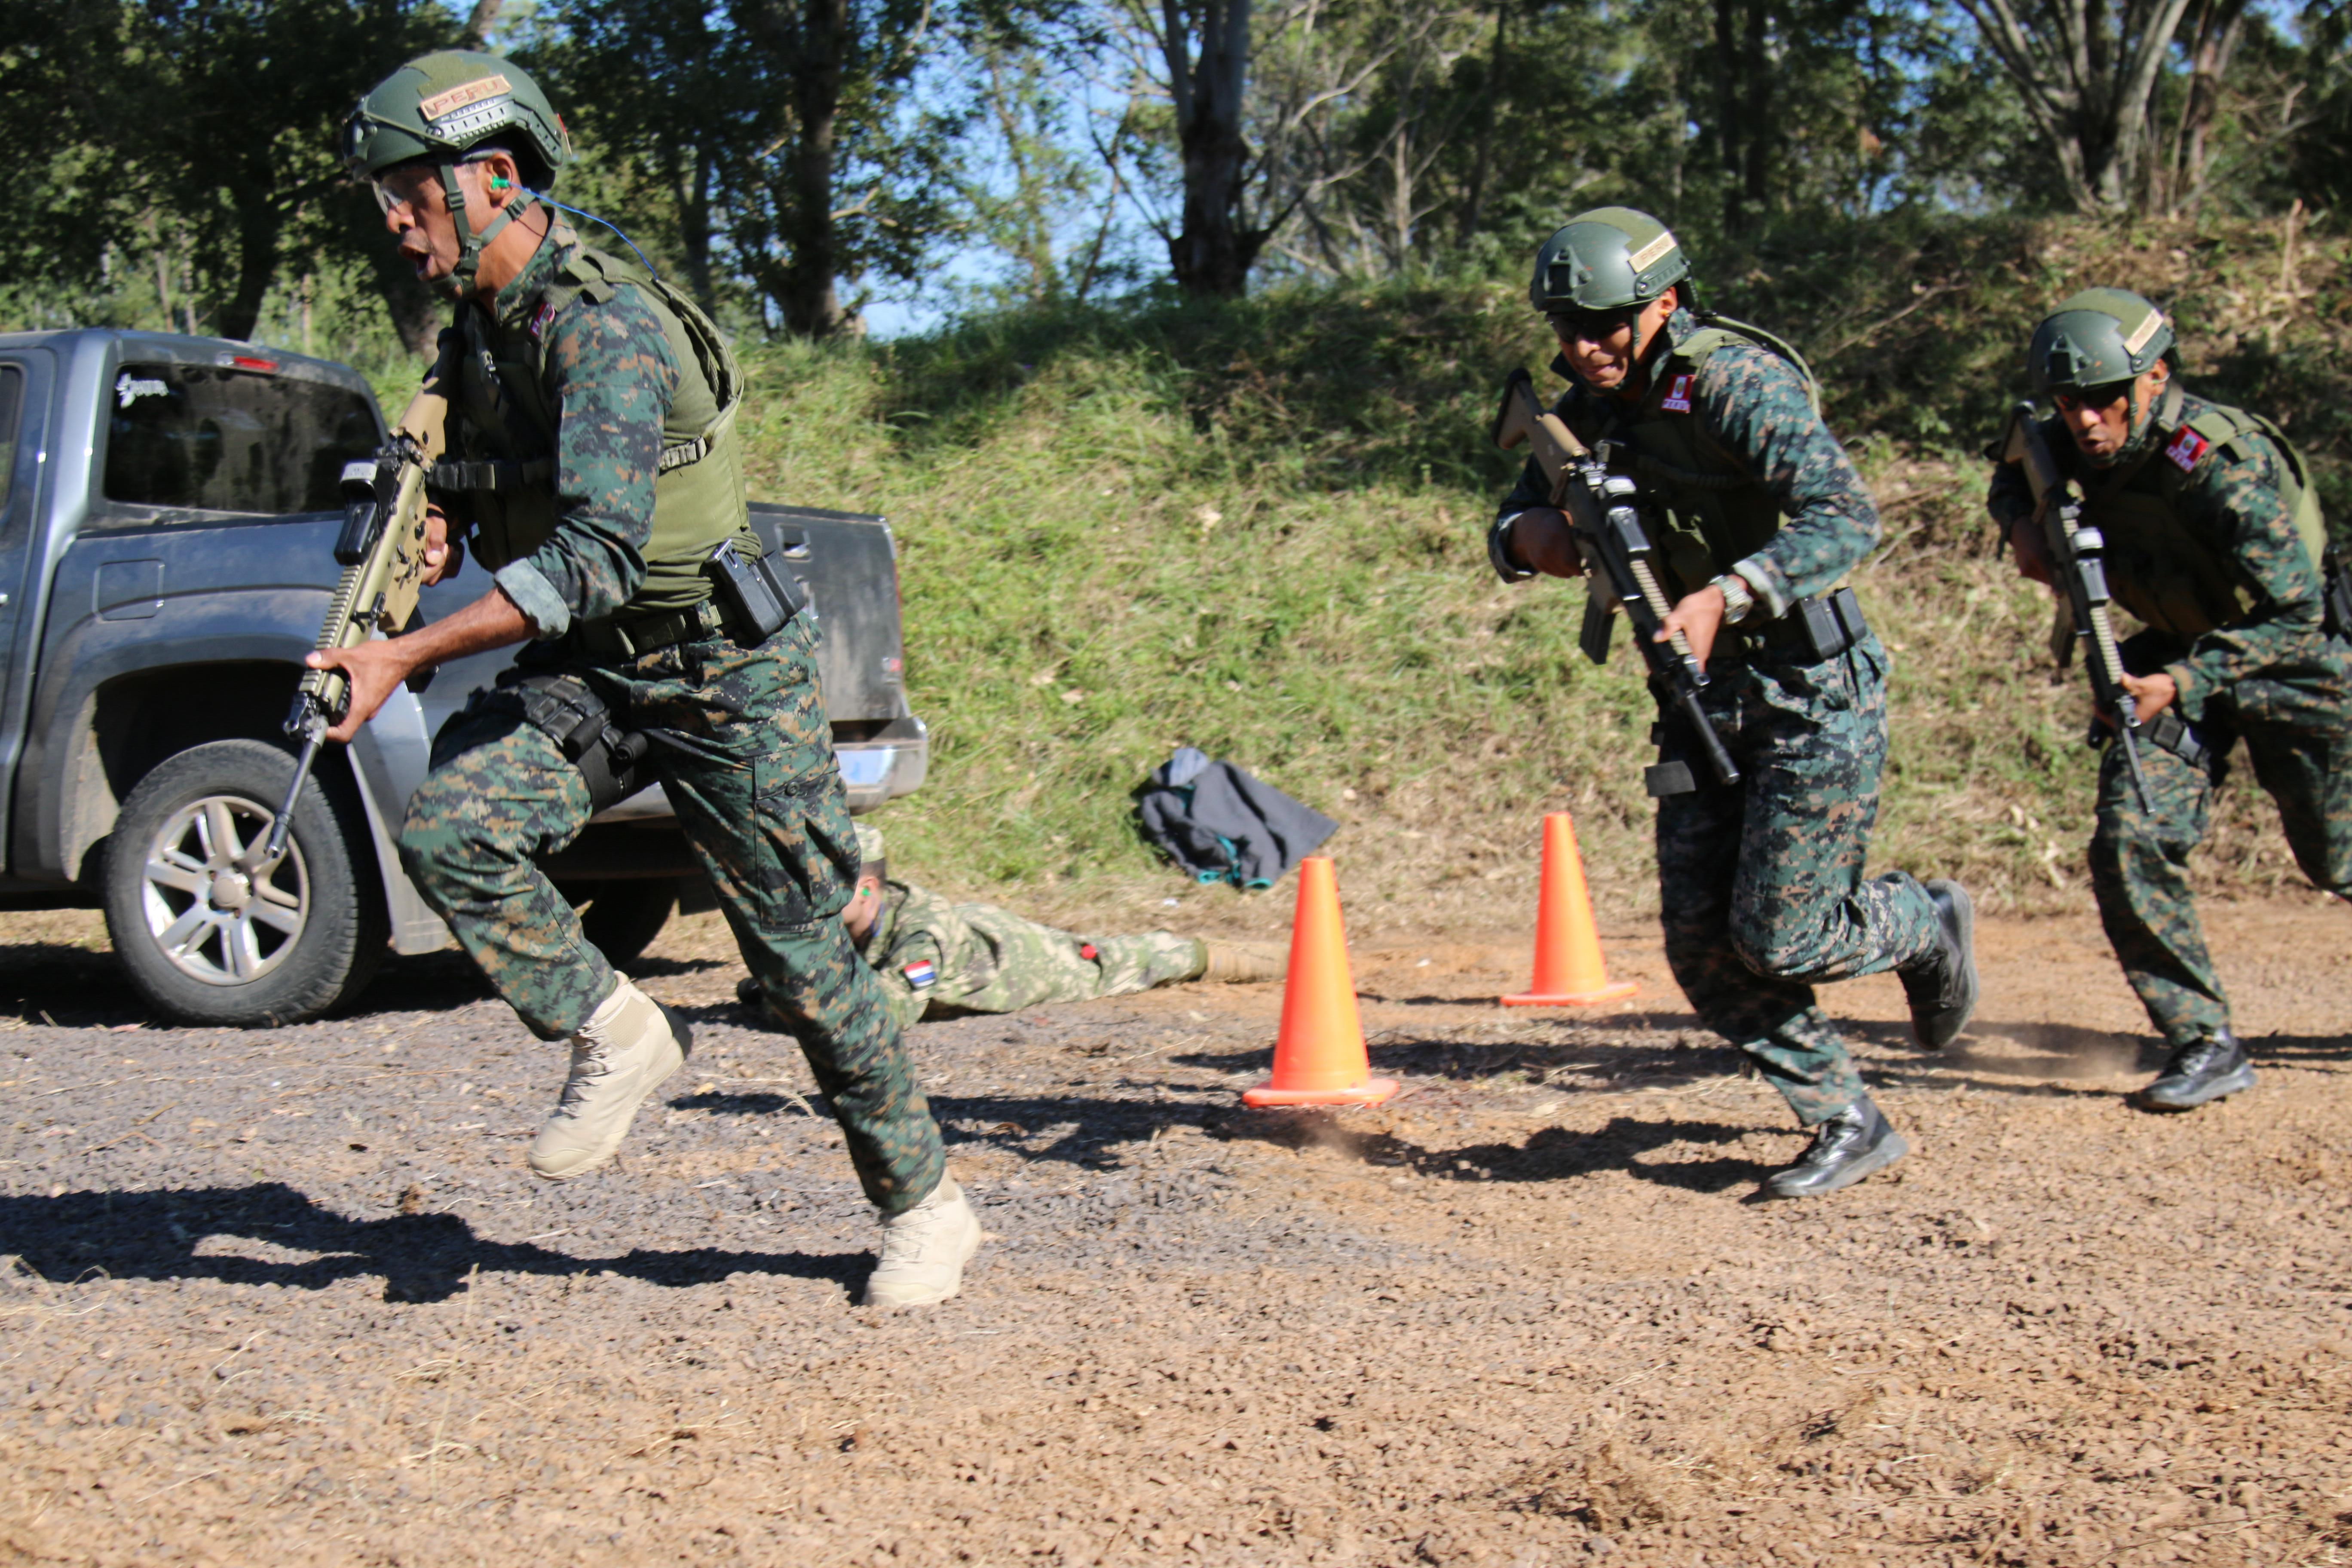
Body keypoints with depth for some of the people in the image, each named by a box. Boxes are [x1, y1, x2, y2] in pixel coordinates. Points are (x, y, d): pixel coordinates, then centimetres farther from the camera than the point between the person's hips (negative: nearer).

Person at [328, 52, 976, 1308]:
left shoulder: (603, 324, -23)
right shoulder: (477, 326, 4)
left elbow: (596, 557, -32)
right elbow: (492, 489, 21)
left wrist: (405, 656, -33)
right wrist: (439, 531, -4)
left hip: (722, 665, -7)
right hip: (580, 663, 7)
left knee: (800, 948, 0)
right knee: (446, 826, -19)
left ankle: (926, 1207, 17)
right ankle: (613, 1035, 2)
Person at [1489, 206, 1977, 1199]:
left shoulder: (1738, 382, -19)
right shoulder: (1591, 405, 4)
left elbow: (1848, 519, -29)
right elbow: (1516, 519, 14)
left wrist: (1726, 595, -41)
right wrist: (1526, 536, -11)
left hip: (1812, 694, -7)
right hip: (1701, 697, 8)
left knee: (1776, 938, -8)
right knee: (1702, 945, 2)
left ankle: (1927, 927, 25)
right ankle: (1849, 1127, 17)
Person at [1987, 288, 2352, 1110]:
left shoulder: (2221, 464, -32)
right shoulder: (2073, 448, -13)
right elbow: (2011, 478, 11)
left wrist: (2183, 682, -39)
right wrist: (2025, 527, -11)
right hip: (2175, 655, 5)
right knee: (2131, 844, -12)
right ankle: (2205, 1046, -2)